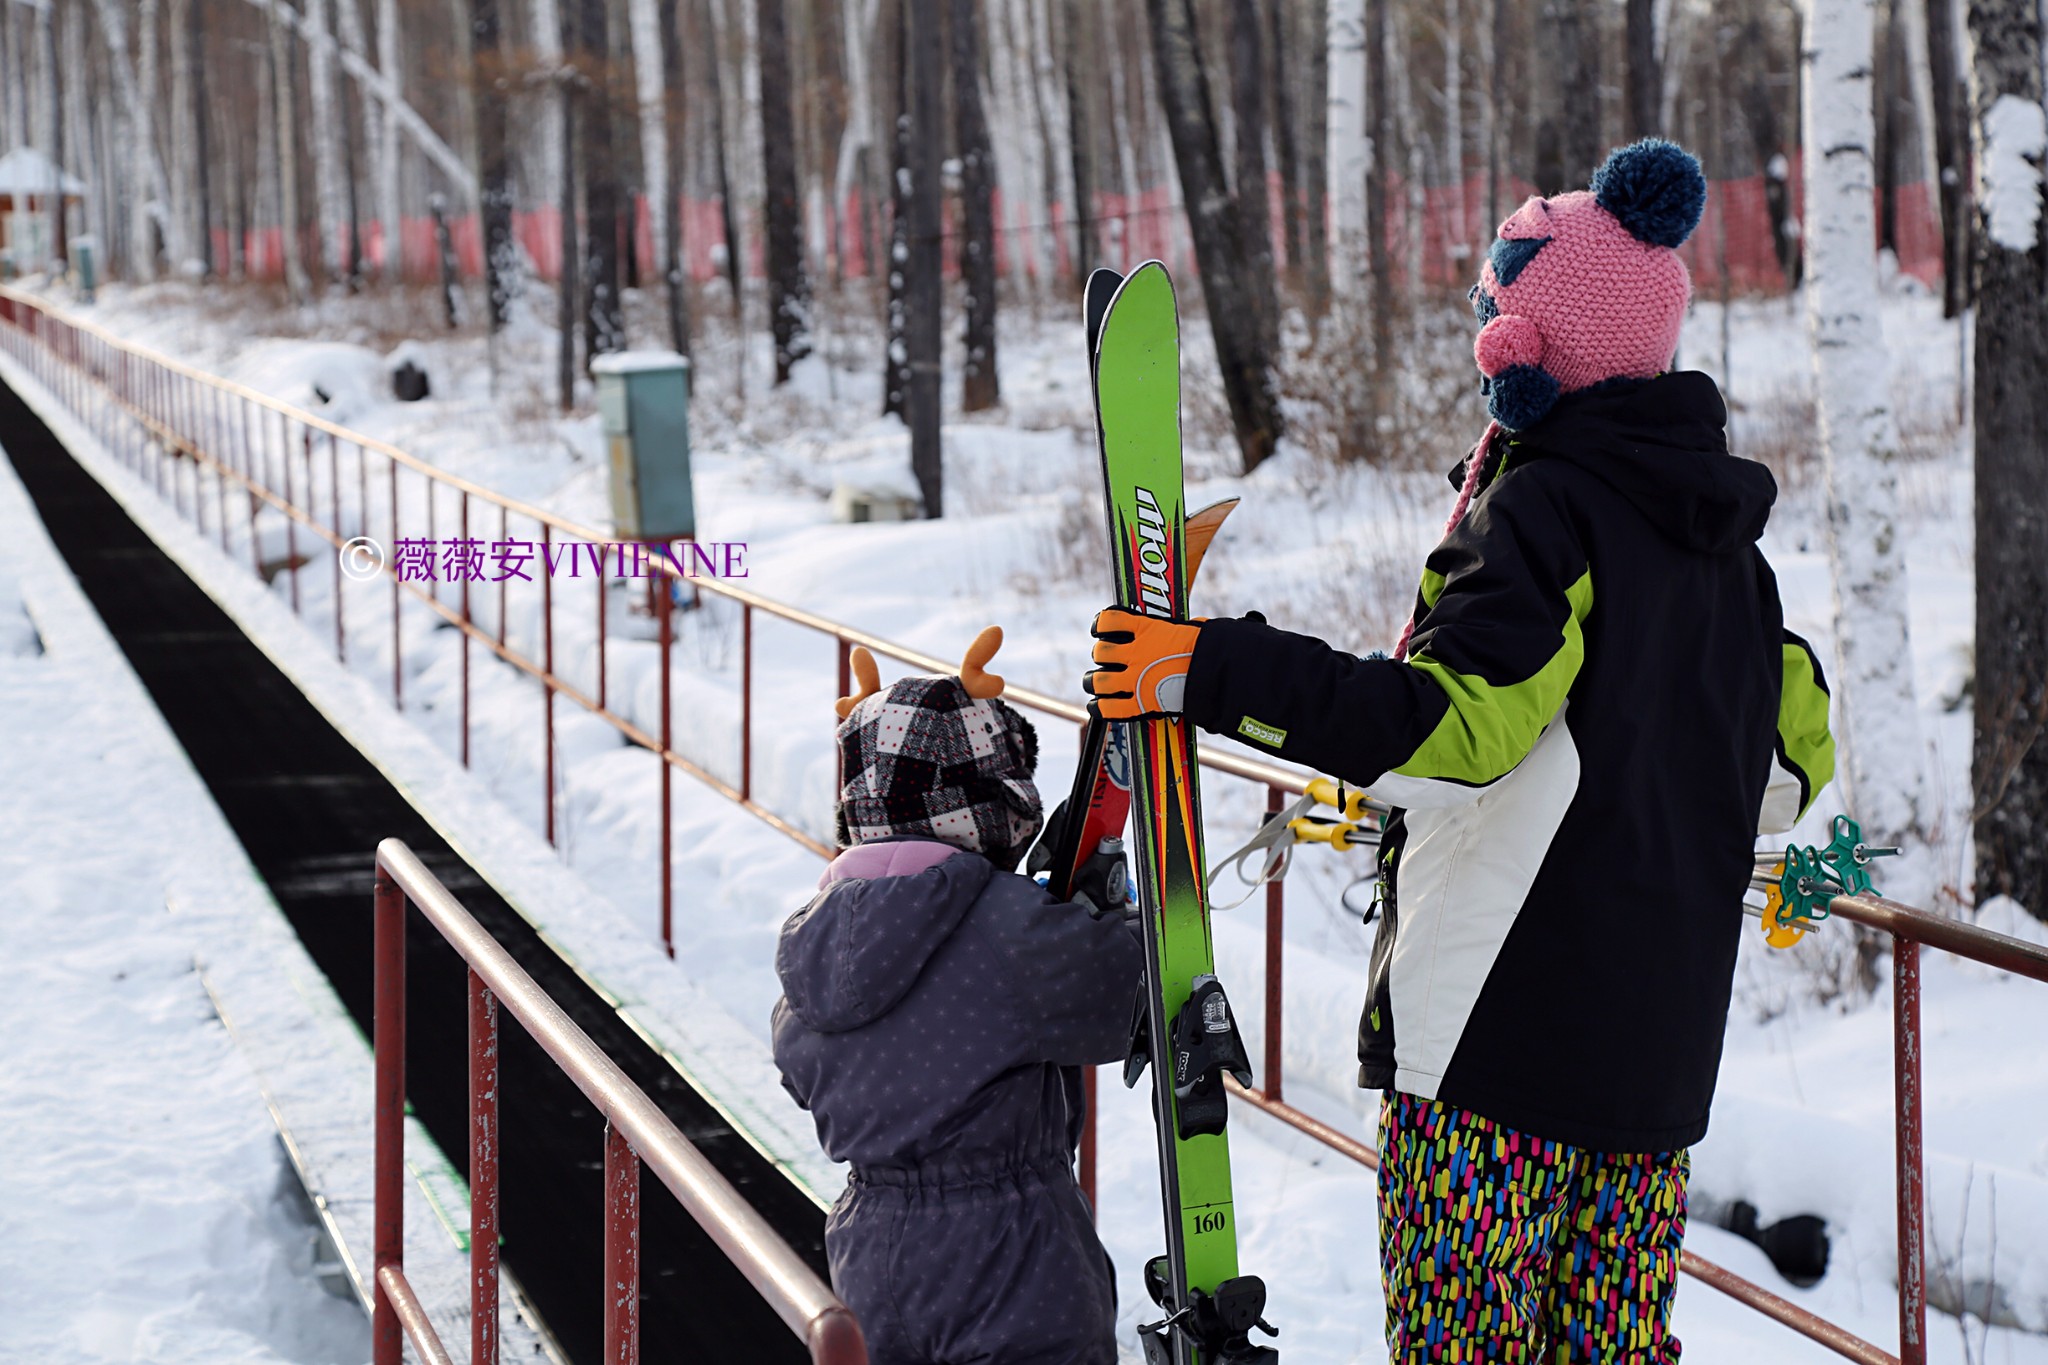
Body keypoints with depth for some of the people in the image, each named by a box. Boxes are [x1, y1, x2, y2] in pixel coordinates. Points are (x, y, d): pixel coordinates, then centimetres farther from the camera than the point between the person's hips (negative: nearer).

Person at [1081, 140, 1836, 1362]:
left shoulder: (1545, 509, -14)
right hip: (1663, 1036, 8)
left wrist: (1212, 673, -22)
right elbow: (1794, 756, 20)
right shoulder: (1725, 539, 12)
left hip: (1508, 1029, -8)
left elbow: (1449, 721, -24)